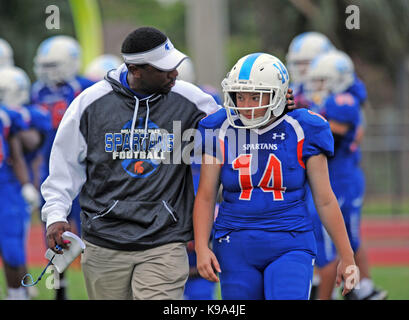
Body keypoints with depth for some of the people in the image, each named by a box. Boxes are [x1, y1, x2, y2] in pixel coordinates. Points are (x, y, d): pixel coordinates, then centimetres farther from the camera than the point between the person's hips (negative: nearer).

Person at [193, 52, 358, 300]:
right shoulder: (222, 131, 1)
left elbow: (325, 201, 2)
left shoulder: (301, 132, -2)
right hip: (237, 249, 2)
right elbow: (205, 197, 4)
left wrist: (348, 258, 4)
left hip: (290, 247, -2)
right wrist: (202, 248, -9)